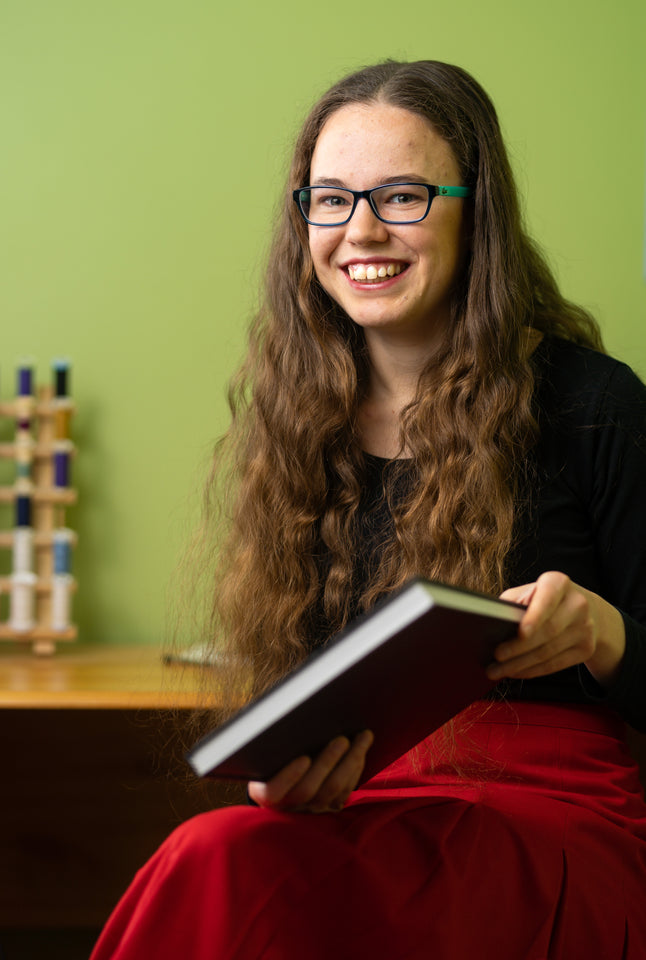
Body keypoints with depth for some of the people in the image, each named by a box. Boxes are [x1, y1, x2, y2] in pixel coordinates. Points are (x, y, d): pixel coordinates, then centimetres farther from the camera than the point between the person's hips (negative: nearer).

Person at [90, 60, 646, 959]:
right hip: (358, 806, 3)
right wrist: (286, 773, -11)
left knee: (226, 867, -33)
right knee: (221, 858, -35)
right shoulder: (294, 417, 13)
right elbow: (286, 679, 12)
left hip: (557, 818, -3)